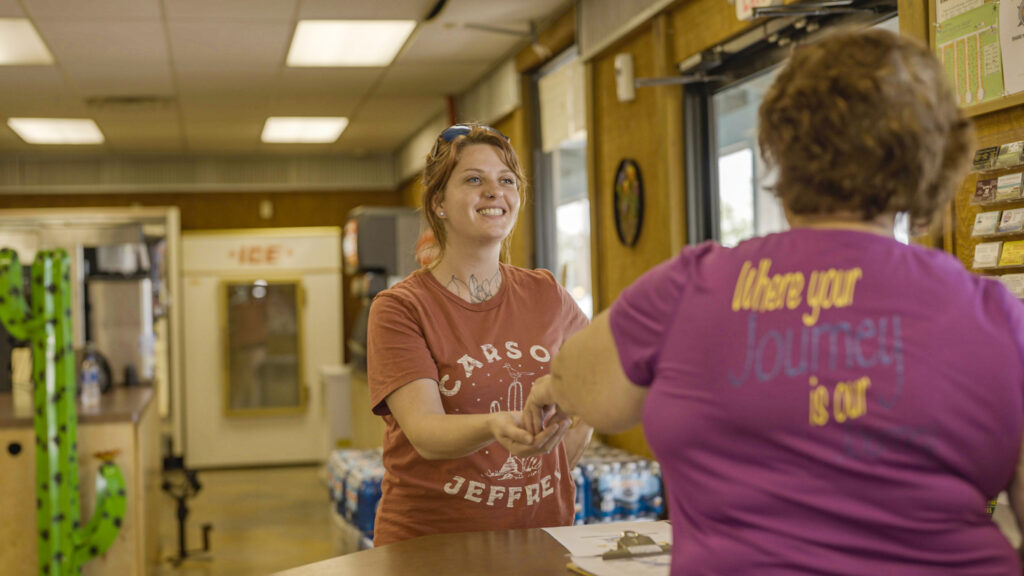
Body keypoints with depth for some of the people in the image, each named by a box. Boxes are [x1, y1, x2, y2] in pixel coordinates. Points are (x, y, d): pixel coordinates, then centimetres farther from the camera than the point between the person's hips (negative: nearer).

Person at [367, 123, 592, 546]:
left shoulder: (545, 296, 7)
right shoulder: (400, 308, -5)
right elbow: (425, 433, -17)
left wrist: (559, 473, 13)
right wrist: (494, 427, -36)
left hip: (540, 535, 3)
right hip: (430, 540, -3)